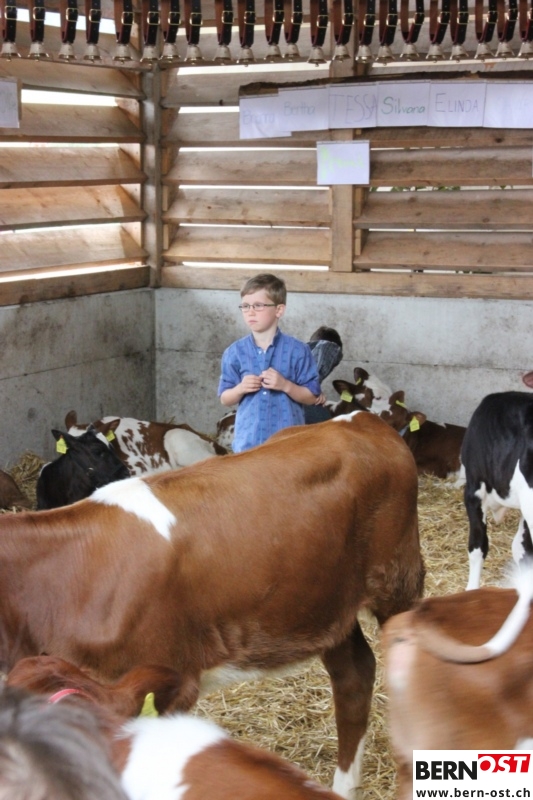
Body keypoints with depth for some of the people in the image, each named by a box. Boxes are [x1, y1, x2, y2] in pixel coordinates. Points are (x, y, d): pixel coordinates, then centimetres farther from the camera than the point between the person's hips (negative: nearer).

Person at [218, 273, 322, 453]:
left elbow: (312, 396, -1)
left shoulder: (297, 350, -4)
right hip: (248, 442, 2)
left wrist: (286, 385, -18)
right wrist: (240, 389, -13)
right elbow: (224, 398, 8)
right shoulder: (235, 352, 2)